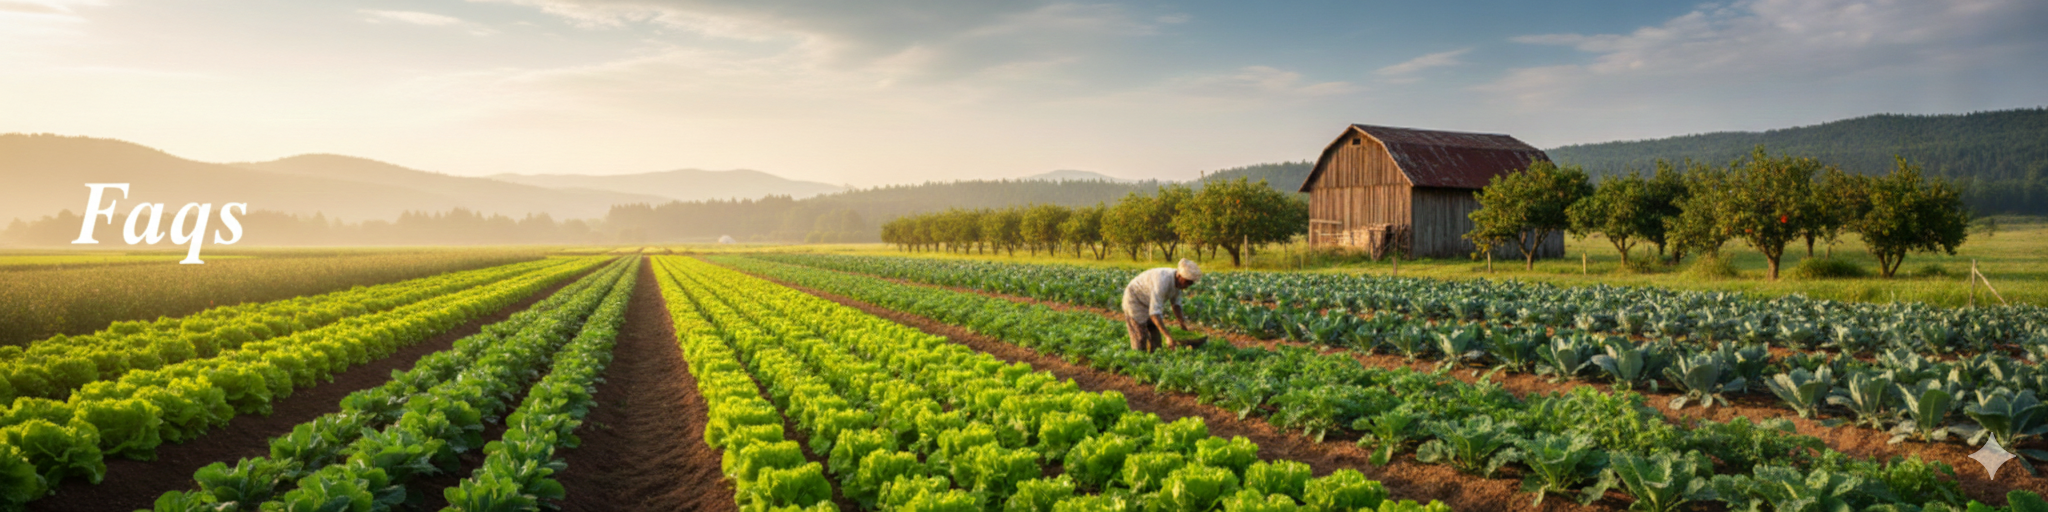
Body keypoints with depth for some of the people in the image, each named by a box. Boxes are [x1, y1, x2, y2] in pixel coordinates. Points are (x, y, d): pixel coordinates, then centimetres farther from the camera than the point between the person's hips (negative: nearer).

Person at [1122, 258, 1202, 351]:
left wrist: (1182, 323, 5)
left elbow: (1175, 303, 7)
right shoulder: (1163, 281, -38)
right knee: (1140, 338, -13)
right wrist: (1168, 336, -46)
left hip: (1149, 302, 9)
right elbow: (1154, 313, -42)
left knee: (1155, 336, 5)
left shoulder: (1179, 281, -11)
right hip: (1135, 299, -9)